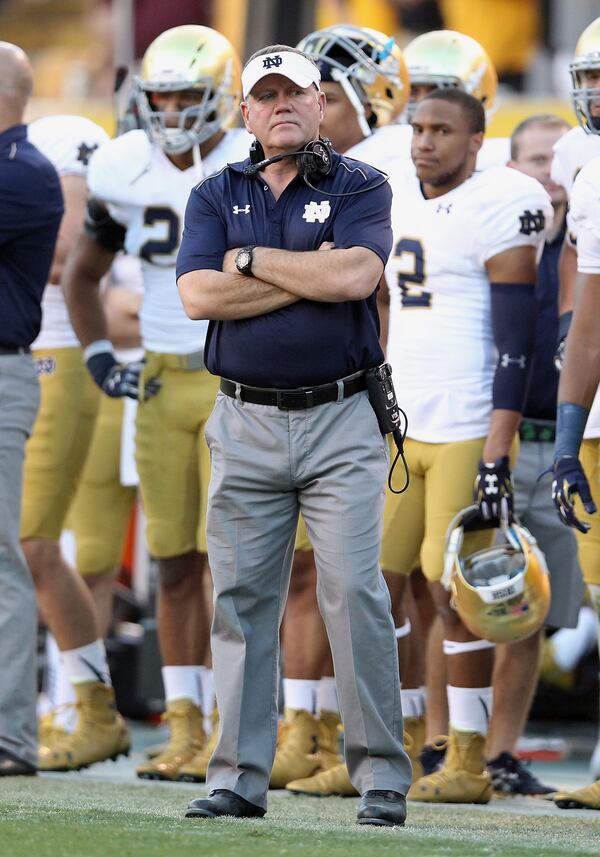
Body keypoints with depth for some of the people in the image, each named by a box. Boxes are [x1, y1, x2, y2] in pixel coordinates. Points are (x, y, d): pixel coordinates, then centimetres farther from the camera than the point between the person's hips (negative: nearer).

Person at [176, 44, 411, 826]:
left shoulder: (361, 188, 4)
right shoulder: (216, 196, 11)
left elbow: (354, 276, -15)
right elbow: (198, 294, -5)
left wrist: (250, 259, -6)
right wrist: (310, 274, -9)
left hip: (341, 423, -3)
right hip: (245, 427, 3)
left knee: (355, 593, -9)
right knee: (241, 601, 3)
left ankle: (382, 778, -5)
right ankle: (239, 777, 7)